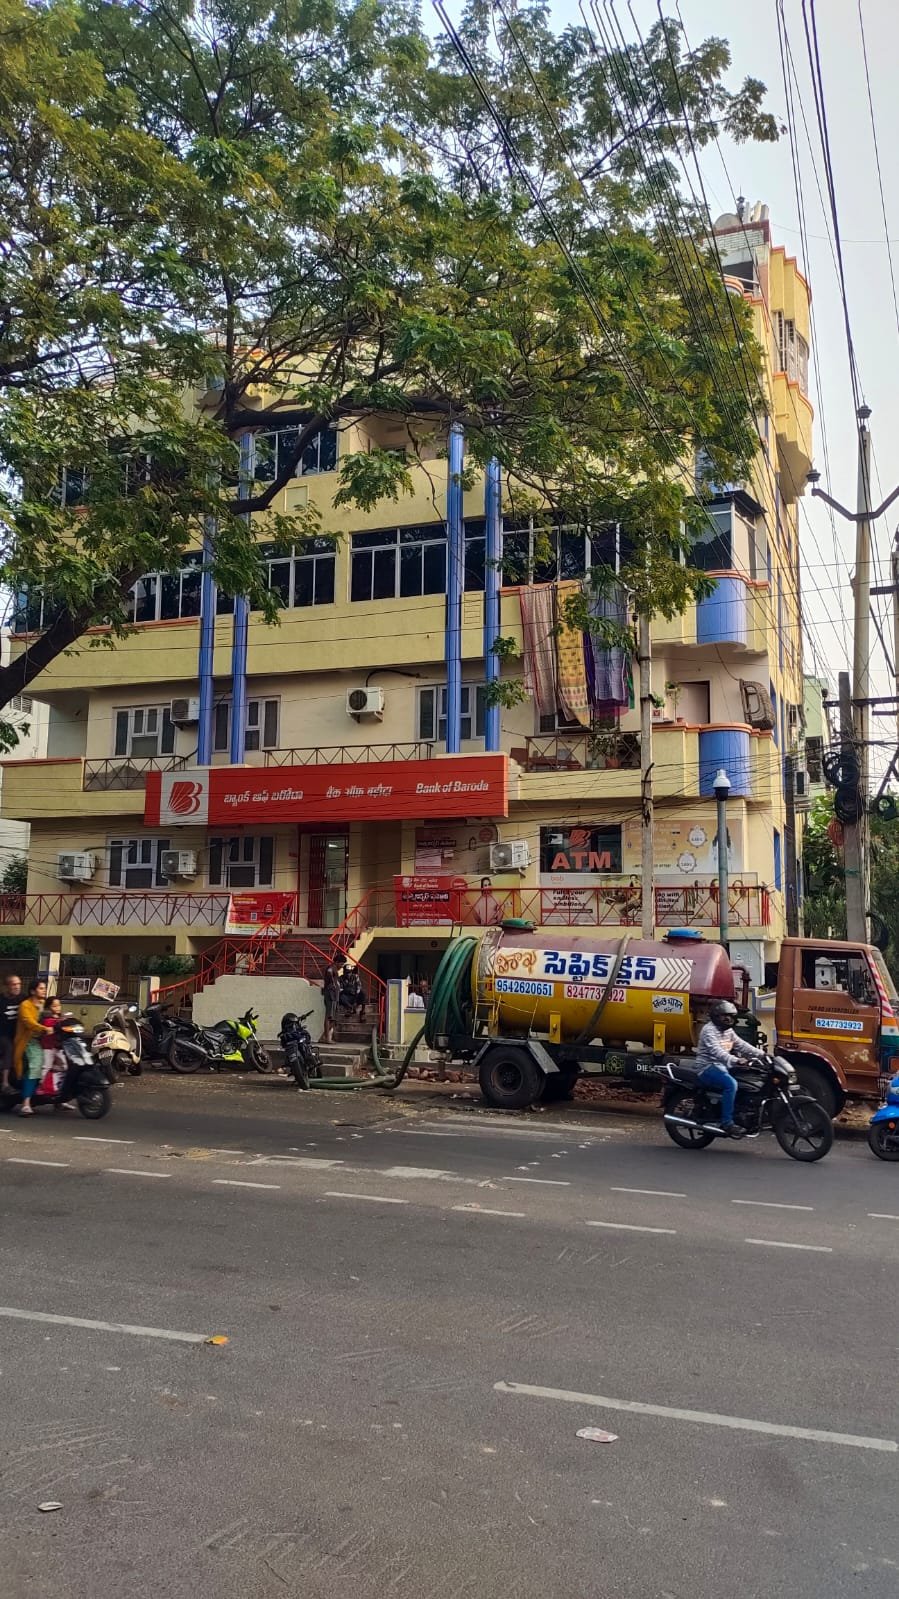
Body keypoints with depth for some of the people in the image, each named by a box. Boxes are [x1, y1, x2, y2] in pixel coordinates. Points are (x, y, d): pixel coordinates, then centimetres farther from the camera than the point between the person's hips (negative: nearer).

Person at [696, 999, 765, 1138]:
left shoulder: (728, 1031, 18)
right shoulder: (709, 1030, -13)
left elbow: (742, 1045, 13)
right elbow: (715, 1050, -29)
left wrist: (761, 1054, 1)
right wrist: (733, 1060, -43)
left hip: (721, 1067, 10)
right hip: (708, 1067, -10)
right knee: (731, 1084, -32)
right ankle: (727, 1122, -30)